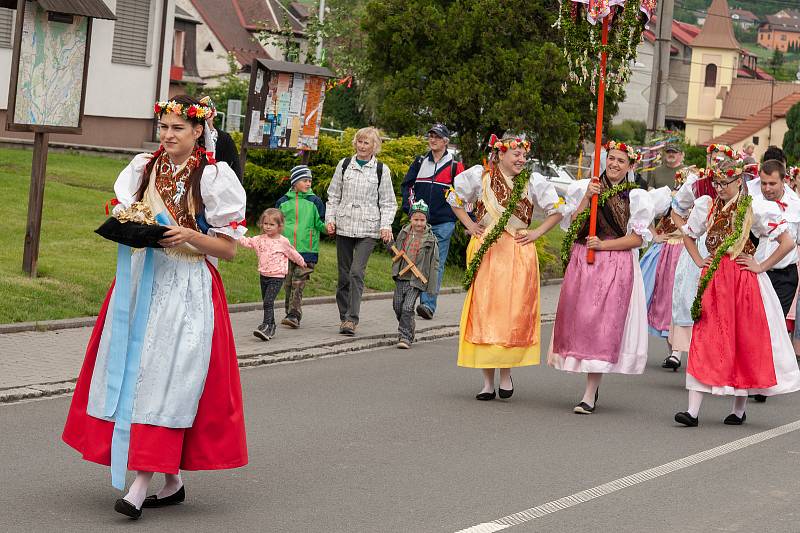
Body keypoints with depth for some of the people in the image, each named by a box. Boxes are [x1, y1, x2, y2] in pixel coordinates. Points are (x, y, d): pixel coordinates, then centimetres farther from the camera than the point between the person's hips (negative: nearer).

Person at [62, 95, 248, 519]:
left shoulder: (213, 177, -4)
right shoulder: (143, 168, 10)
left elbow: (228, 248, -3)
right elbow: (121, 216, 19)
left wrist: (189, 236, -19)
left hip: (185, 288, -6)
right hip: (140, 280, 6)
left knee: (163, 374, -13)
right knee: (129, 370, 3)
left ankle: (141, 484, -15)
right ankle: (172, 480, 13)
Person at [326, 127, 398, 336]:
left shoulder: (381, 170, 4)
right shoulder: (344, 165, 10)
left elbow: (388, 203, 6)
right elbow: (333, 195, 14)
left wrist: (386, 225, -7)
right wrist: (330, 218, 3)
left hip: (368, 229, -3)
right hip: (344, 226, 3)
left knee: (357, 272, -16)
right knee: (344, 275, 7)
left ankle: (352, 319, -18)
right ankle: (344, 316, 18)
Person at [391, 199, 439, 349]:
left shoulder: (430, 239, -6)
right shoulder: (403, 233, 5)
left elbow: (434, 264, -2)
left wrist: (432, 286, -4)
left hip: (416, 280, -5)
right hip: (401, 277, 5)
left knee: (407, 308, -14)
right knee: (397, 307, 11)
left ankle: (405, 336, -6)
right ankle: (409, 328, 35)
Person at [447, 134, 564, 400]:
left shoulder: (533, 182, 5)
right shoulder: (480, 177, 4)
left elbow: (557, 209, 12)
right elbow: (454, 199, 20)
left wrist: (537, 233, 3)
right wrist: (469, 225, 9)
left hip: (518, 255, 0)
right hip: (485, 254, 0)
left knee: (514, 314, -6)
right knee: (483, 312, -3)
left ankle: (506, 373, 8)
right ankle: (488, 381, 1)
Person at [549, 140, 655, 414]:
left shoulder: (635, 196, 3)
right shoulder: (584, 188, 11)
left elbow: (637, 238, -1)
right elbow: (573, 226, 3)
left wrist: (603, 245, -11)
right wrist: (587, 198, -7)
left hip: (616, 266, -3)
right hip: (582, 263, 3)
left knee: (603, 323, -9)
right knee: (578, 318, 0)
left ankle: (590, 394, -10)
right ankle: (592, 386, 13)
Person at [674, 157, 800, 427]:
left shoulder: (755, 209, -6)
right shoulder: (706, 206, 8)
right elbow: (688, 236, 25)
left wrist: (761, 267, -7)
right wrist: (699, 260, 11)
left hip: (744, 282, -3)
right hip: (713, 281, 3)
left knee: (744, 342, 4)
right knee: (704, 342, -4)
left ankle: (739, 409, 16)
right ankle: (693, 410, -8)